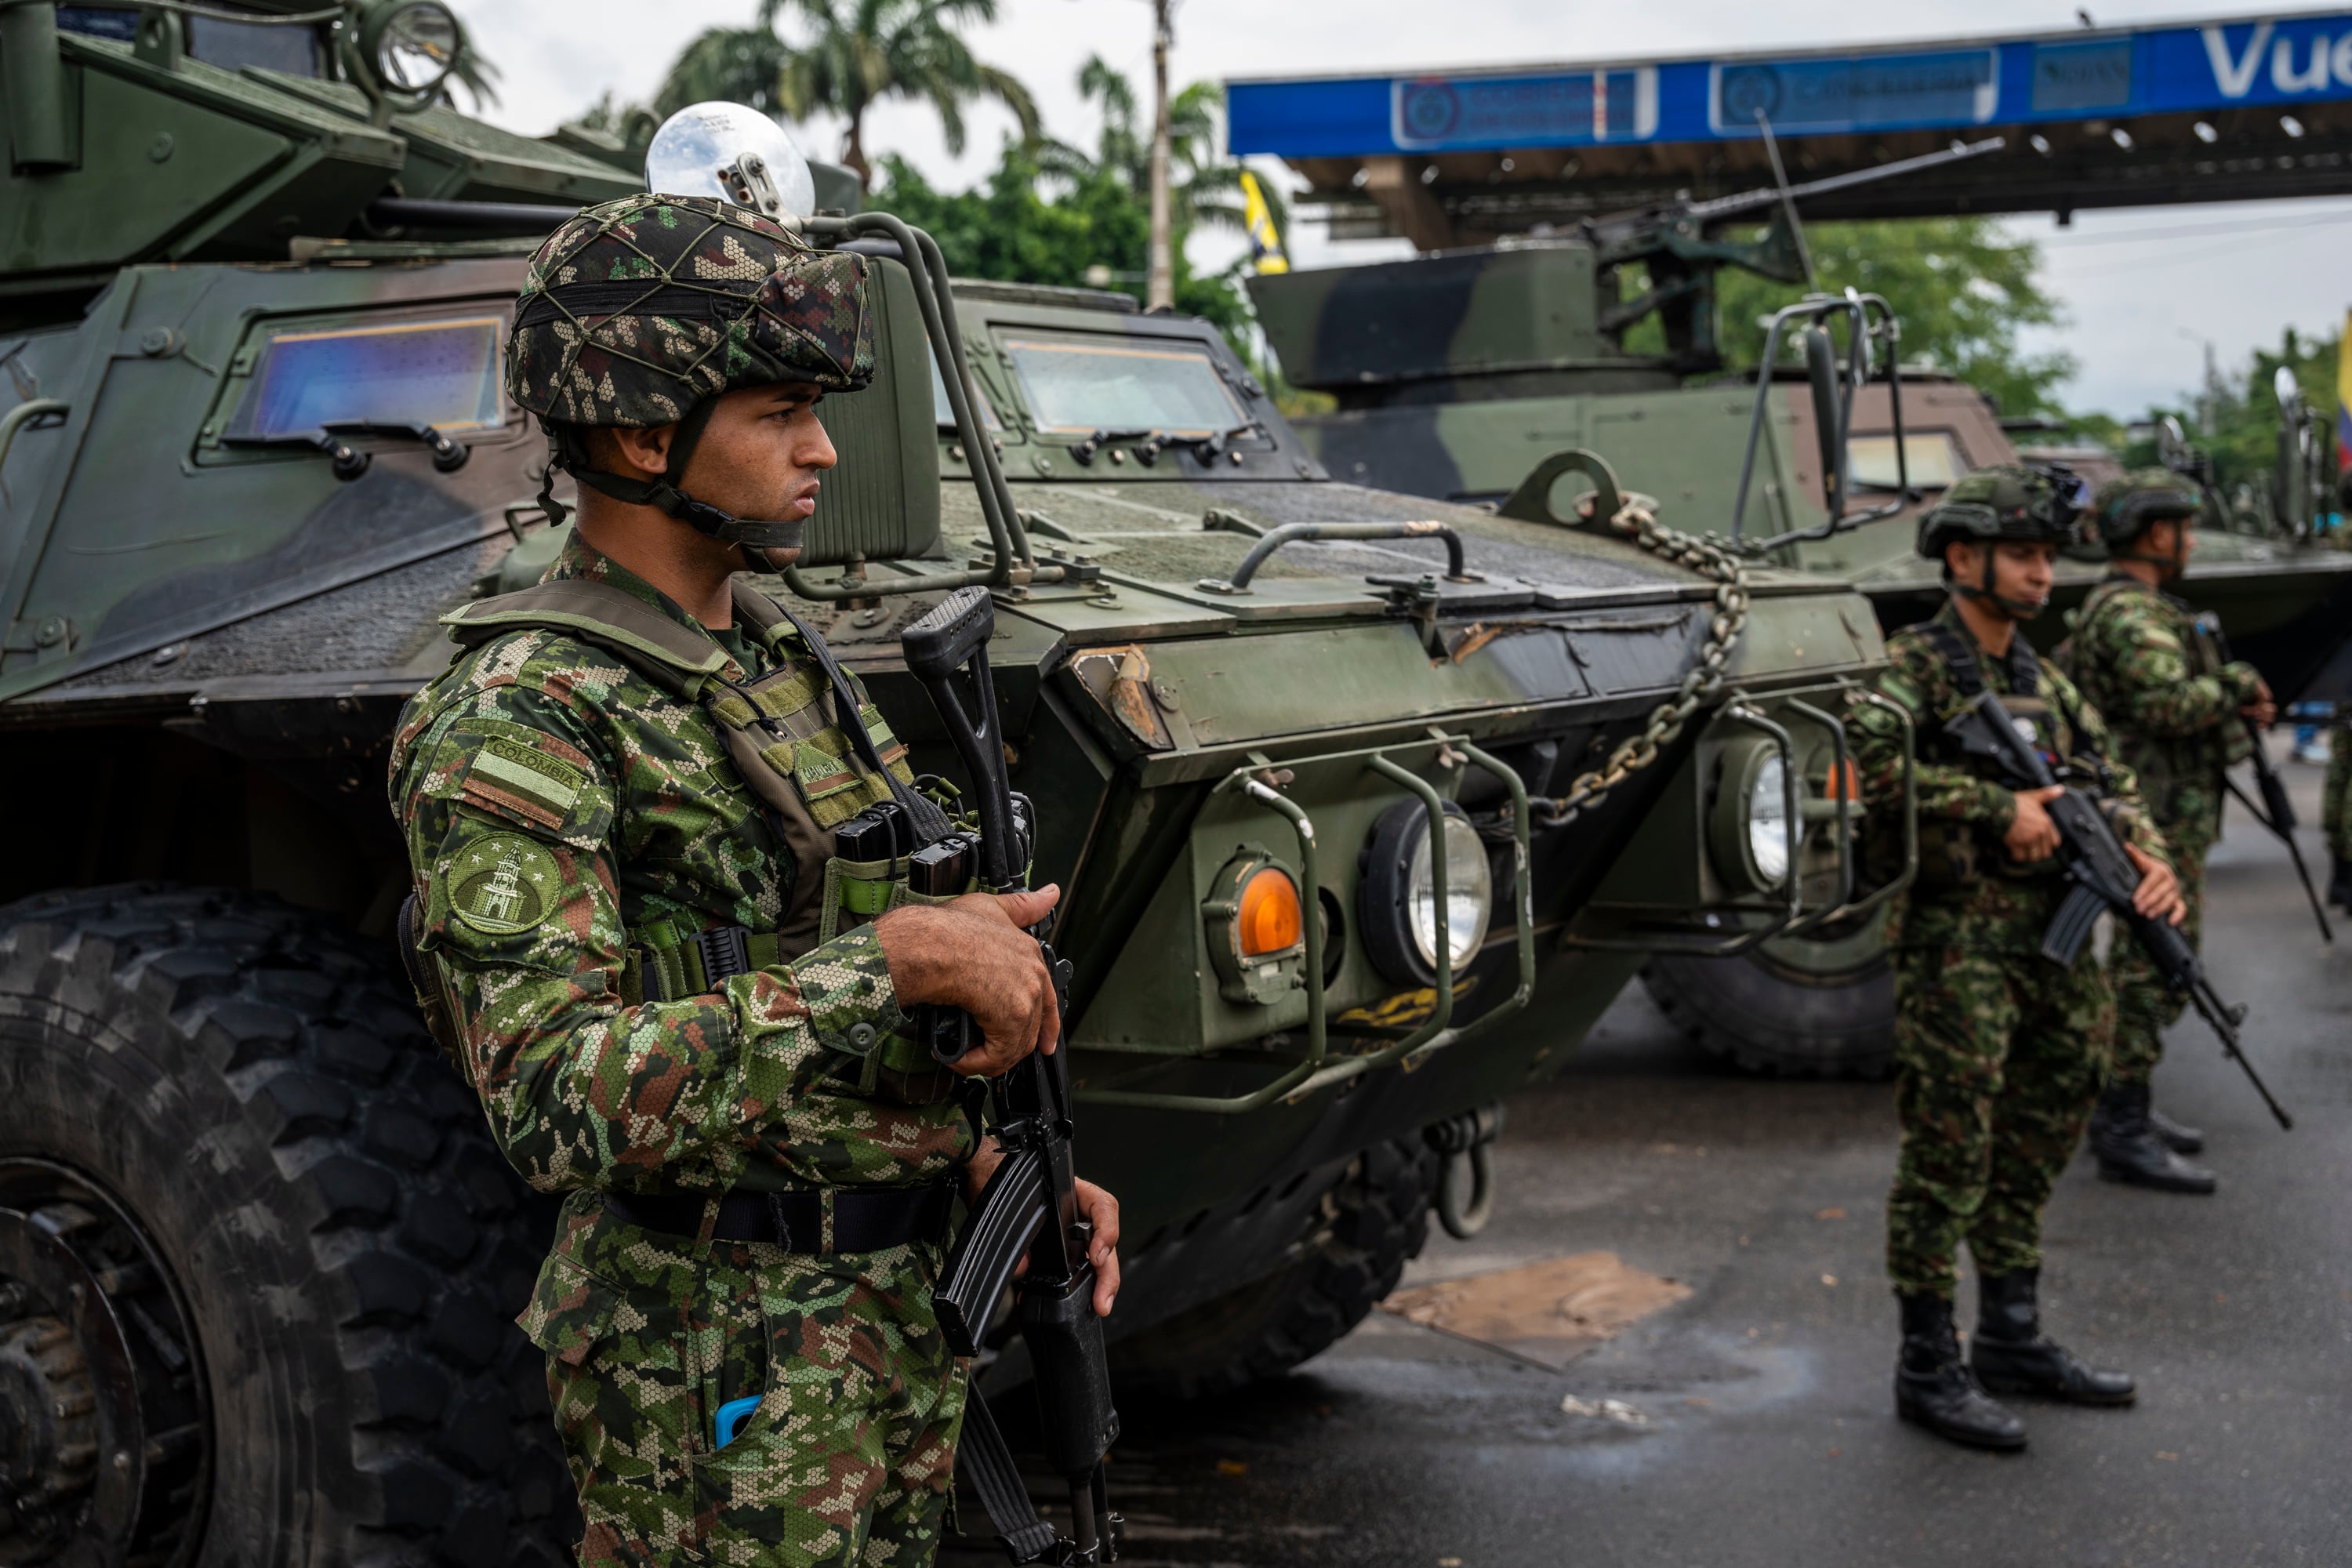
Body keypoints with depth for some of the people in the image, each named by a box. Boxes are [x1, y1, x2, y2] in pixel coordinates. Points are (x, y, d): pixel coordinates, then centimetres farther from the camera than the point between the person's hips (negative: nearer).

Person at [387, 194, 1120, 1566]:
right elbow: (558, 1103, -29)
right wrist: (892, 960, -30)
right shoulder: (515, 728, -18)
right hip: (723, 1371, -8)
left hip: (900, 1310, 8)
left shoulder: (789, 663, 10)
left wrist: (987, 1168, 6)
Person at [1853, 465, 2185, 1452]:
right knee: (1948, 1156, -3)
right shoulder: (1914, 666, -9)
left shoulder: (2044, 678, 16)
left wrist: (2148, 857, -7)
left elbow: (2108, 779, 13)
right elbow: (1870, 759, -27)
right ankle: (1928, 1368, 7)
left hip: (2056, 950, 8)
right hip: (1958, 950, -8)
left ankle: (2012, 1340, 29)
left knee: (2033, 1149, 15)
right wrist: (1999, 808, -24)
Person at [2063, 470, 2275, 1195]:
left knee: (2141, 969, 17)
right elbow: (2169, 702, -31)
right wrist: (2240, 684, -14)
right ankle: (2123, 1133, -4)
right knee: (2153, 975, -8)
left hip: (2159, 815, 11)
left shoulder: (2121, 606, 17)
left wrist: (2233, 702, 3)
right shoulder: (2130, 614, -18)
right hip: (2160, 825, -11)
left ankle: (2123, 1109, 26)